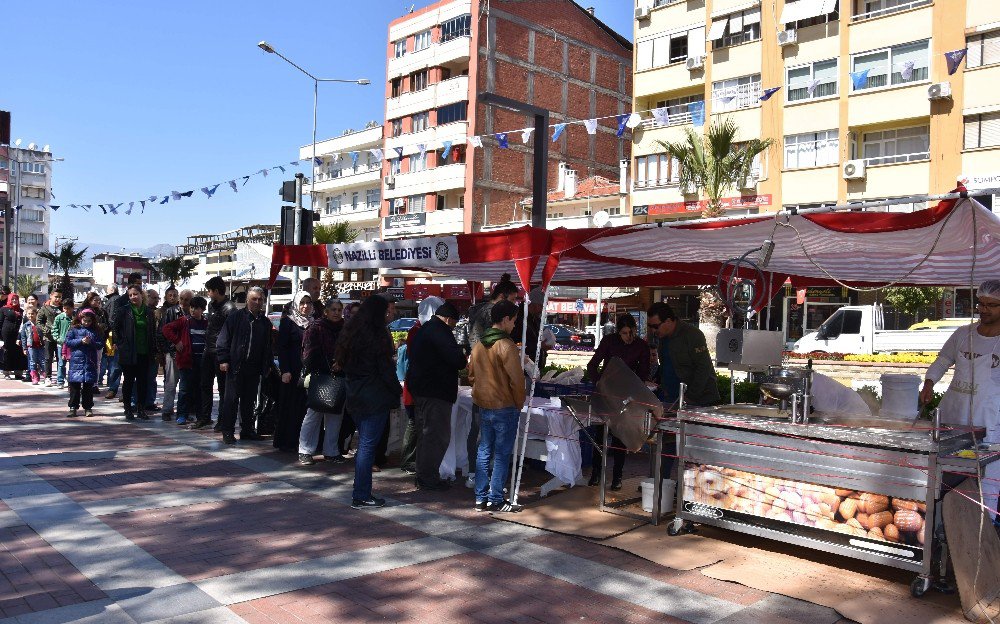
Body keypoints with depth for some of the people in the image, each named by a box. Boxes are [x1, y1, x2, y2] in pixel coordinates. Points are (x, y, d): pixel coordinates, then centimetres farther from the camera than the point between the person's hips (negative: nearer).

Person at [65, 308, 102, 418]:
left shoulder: (95, 331, 8)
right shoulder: (74, 329, 5)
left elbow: (100, 344, 4)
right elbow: (68, 342, -1)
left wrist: (91, 342, -13)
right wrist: (81, 341, -11)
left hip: (90, 362, 1)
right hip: (76, 361, -1)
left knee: (88, 386, 5)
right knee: (75, 385, 2)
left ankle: (88, 408, 12)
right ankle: (73, 407, 9)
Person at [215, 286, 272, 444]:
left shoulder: (265, 322, 12)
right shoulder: (236, 317, -1)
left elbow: (268, 346, 19)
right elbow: (223, 339, -3)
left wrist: (268, 365, 13)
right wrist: (223, 360, -10)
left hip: (254, 368, 4)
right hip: (235, 366, -4)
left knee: (249, 400, 11)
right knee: (231, 399, -1)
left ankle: (247, 430, 20)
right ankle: (227, 431, 5)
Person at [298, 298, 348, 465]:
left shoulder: (344, 329, 10)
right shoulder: (315, 328, -2)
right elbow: (309, 354, -6)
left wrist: (341, 363, -6)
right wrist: (314, 372, -14)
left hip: (338, 378, 5)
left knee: (335, 415, 9)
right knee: (314, 414, -2)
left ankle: (331, 451, 19)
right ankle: (305, 451, 7)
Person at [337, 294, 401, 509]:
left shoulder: (350, 332, 11)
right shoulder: (378, 335, -13)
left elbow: (343, 363, 16)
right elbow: (386, 370, -13)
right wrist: (398, 390, -1)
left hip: (355, 395, 8)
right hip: (375, 398, -8)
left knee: (363, 445, 16)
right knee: (367, 445, -3)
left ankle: (361, 492, 21)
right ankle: (361, 497, 2)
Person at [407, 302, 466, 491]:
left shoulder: (423, 330, 17)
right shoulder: (440, 331, -15)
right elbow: (457, 359, -22)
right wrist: (463, 356, 0)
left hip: (420, 389, 11)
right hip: (436, 392, -10)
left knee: (427, 434, 18)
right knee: (438, 436, -5)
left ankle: (423, 475, 26)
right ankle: (428, 477, -1)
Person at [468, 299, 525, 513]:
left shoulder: (479, 344, 8)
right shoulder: (506, 345, -16)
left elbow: (471, 375, 15)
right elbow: (516, 379, -16)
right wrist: (519, 403, -2)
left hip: (483, 406, 7)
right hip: (505, 407, -7)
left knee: (484, 451, 13)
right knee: (502, 454, 1)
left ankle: (481, 498, 18)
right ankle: (496, 500, 6)